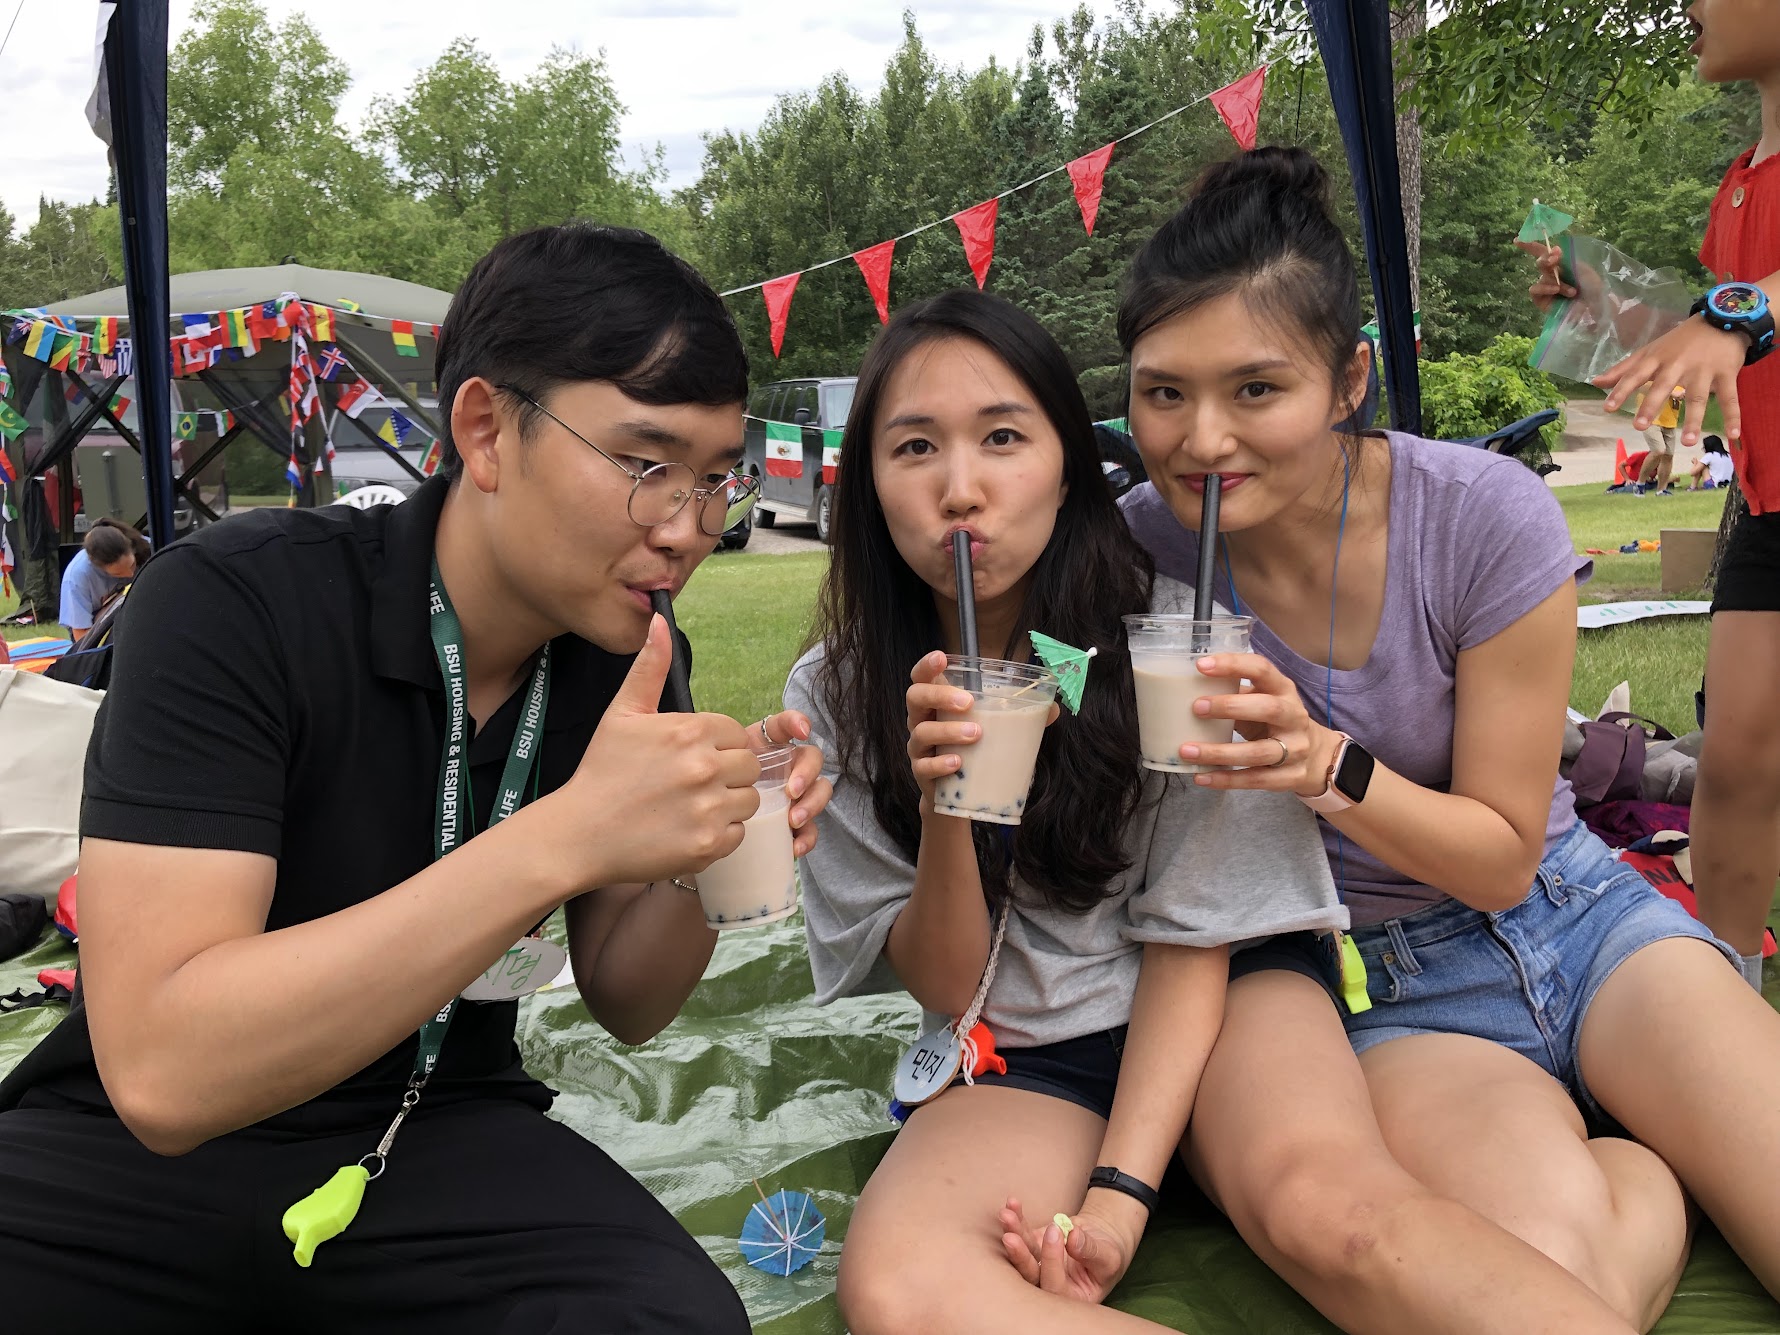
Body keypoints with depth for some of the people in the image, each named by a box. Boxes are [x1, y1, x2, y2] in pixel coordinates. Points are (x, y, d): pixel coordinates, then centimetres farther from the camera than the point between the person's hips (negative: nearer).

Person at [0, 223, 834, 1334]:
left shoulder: (629, 661, -3)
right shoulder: (235, 604, -20)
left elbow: (623, 1007, 5)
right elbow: (162, 1072, -29)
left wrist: (703, 853, -16)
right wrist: (561, 840, -36)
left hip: (443, 1141, 3)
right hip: (129, 1155, -3)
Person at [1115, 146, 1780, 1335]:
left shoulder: (1487, 516, -16)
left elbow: (1505, 860, -9)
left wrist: (1330, 768, -28)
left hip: (1572, 920, 1)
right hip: (1375, 989, 0)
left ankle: (1642, 1170, 4)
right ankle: (1647, 1183, -4)